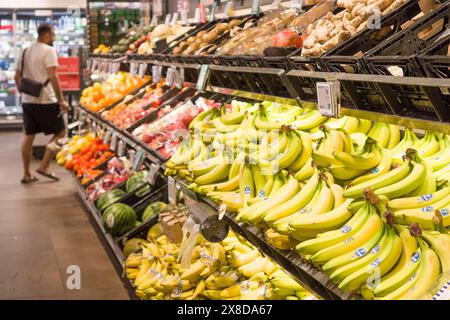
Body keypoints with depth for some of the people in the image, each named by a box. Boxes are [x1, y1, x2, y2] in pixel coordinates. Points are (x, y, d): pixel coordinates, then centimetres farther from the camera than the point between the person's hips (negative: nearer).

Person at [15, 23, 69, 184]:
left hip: (27, 100, 8)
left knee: (28, 136, 11)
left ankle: (27, 174, 13)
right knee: (60, 132, 6)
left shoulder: (25, 51, 13)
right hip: (45, 101, -7)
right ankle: (44, 166, 0)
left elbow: (17, 76, 15)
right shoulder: (48, 51, -11)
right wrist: (61, 100, -17)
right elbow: (52, 77, -19)